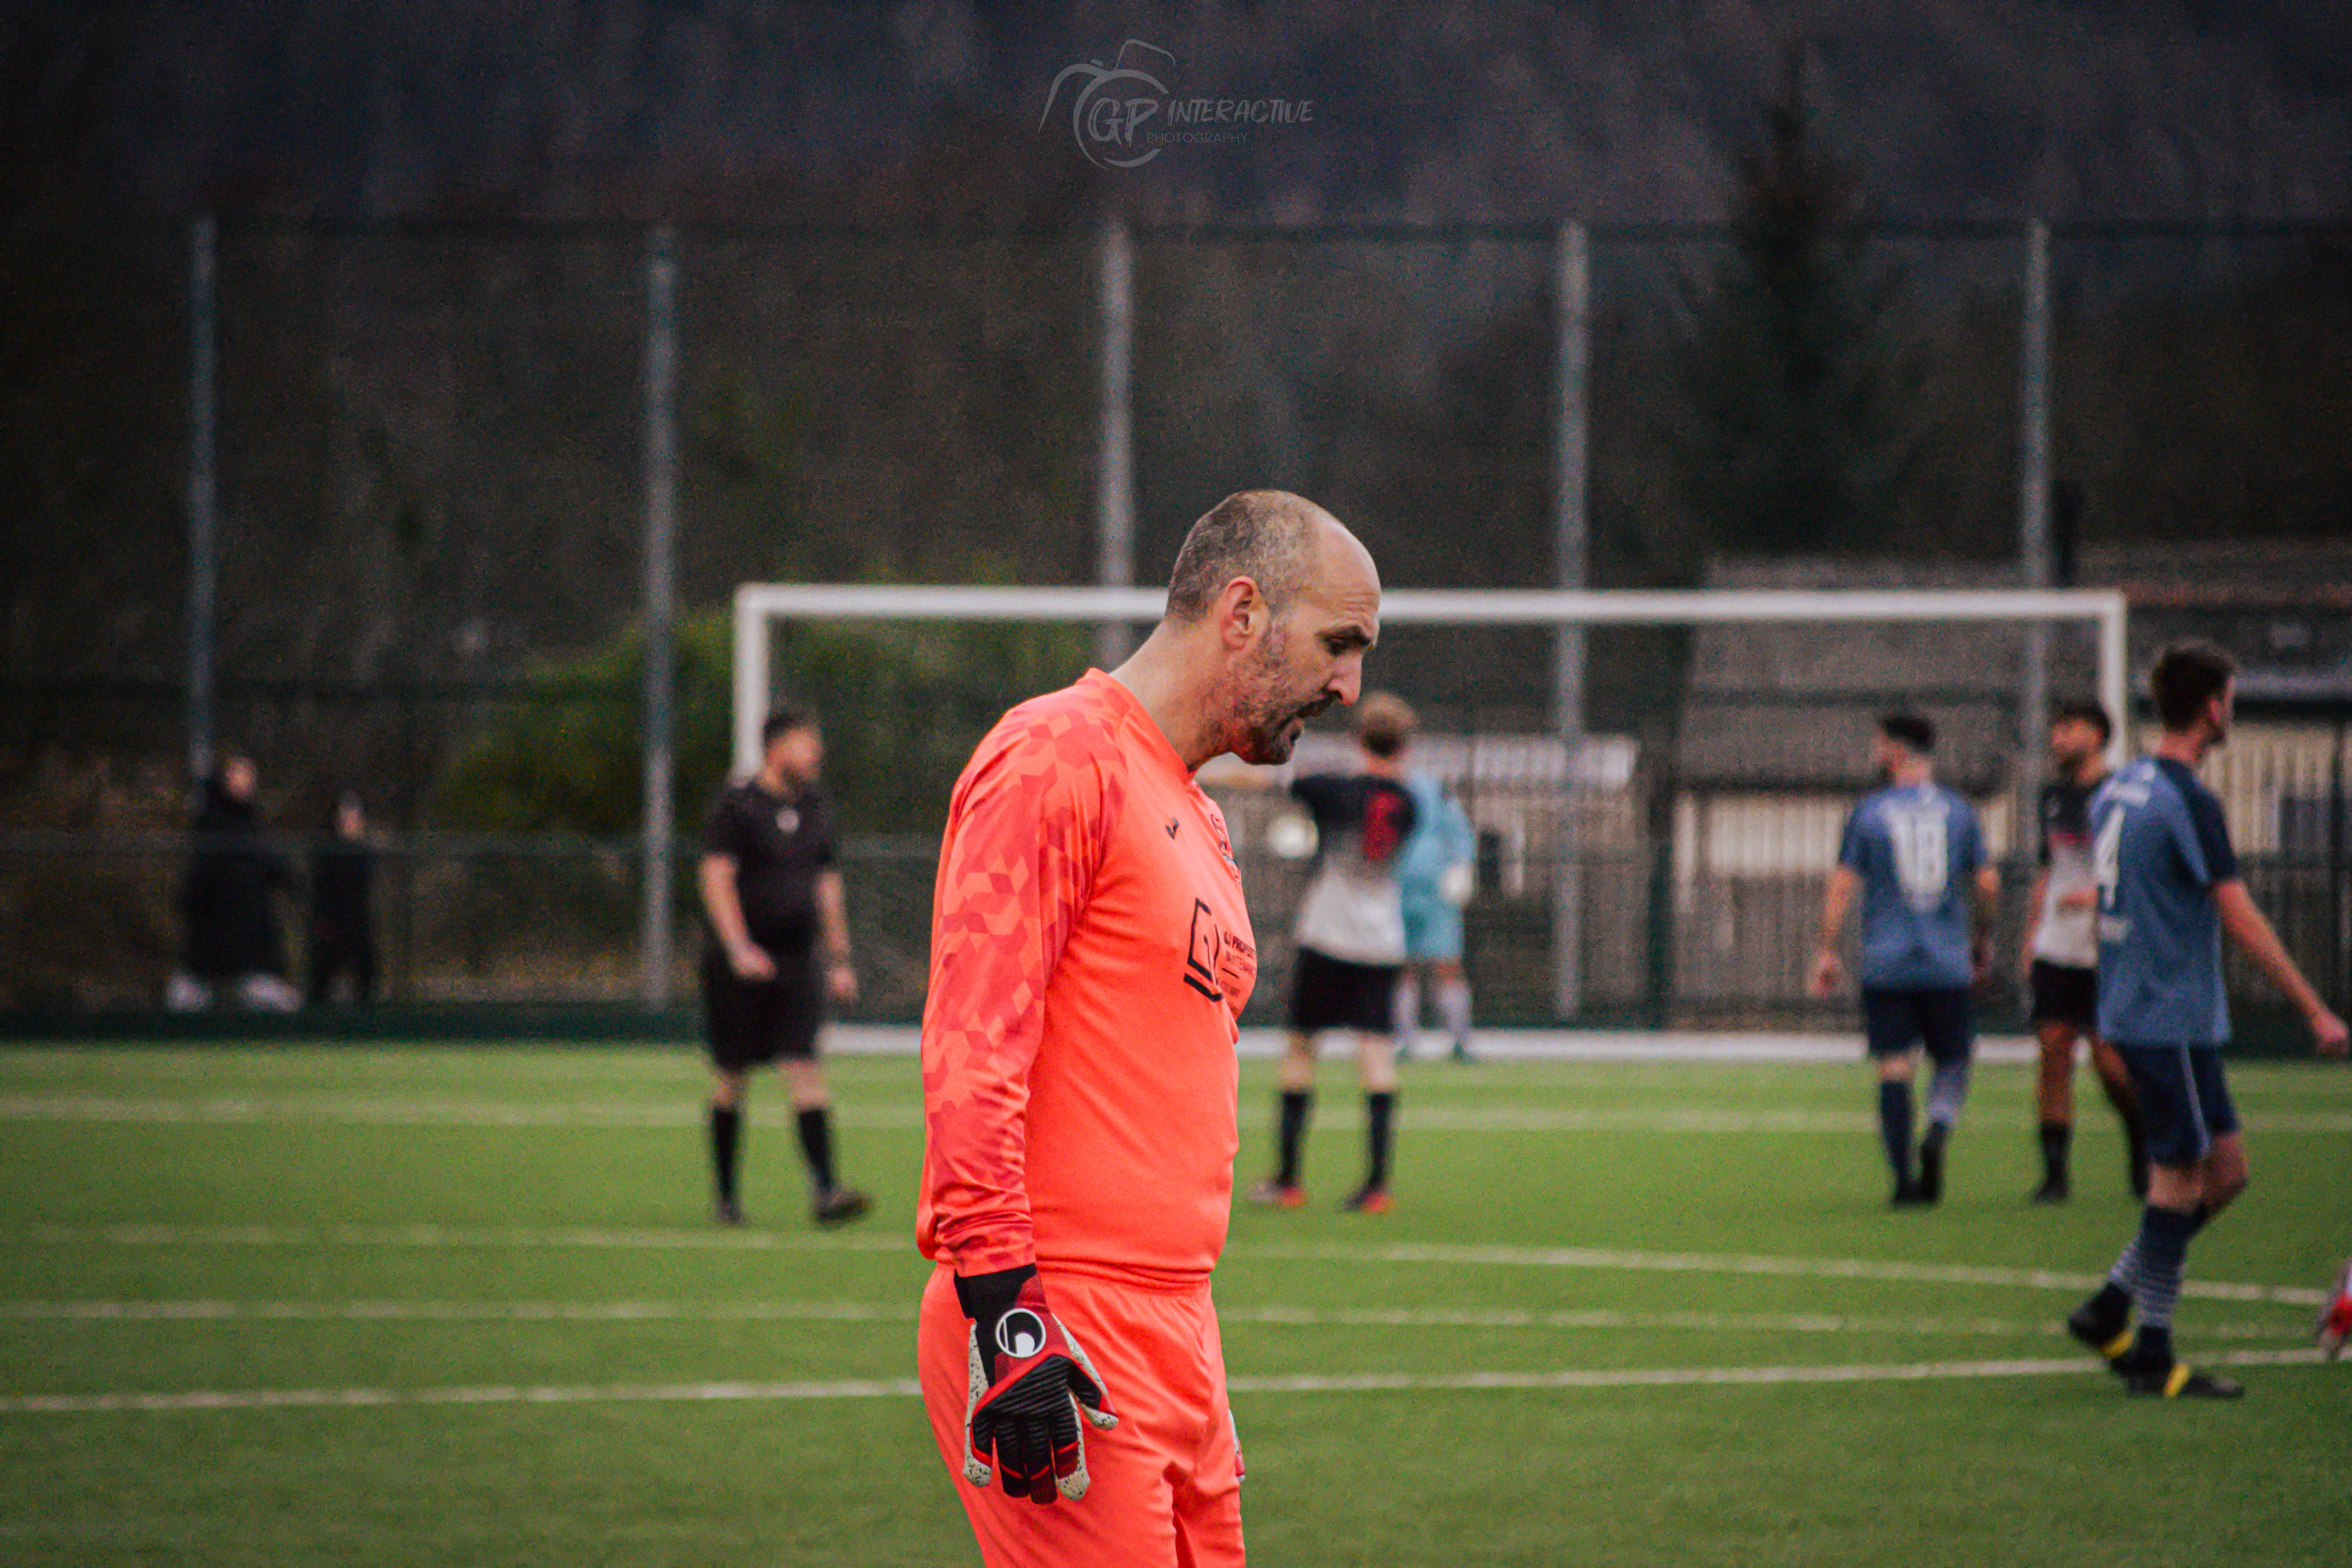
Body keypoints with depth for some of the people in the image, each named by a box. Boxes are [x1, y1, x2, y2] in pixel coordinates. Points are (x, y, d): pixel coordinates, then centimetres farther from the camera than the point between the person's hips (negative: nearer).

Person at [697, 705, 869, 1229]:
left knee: (806, 1071, -10)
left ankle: (824, 1190, -18)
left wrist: (840, 959, 17)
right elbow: (716, 877, -13)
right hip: (738, 967, -4)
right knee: (731, 1080, 4)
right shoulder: (737, 804, -6)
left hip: (798, 963, 4)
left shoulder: (816, 808, 13)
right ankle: (726, 1195, 17)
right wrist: (738, 948, -23)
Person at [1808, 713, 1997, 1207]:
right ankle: (1938, 1134, -16)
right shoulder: (1958, 811, 5)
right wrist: (1984, 939, 20)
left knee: (1895, 1069, 1)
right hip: (1947, 964, 1)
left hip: (1886, 965, -1)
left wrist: (1827, 951, 4)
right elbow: (1987, 883, 5)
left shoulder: (1868, 813, 0)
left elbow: (1842, 886, -3)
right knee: (1952, 1061, 13)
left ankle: (1904, 1179, -4)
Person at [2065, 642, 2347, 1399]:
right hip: (2174, 1019, -9)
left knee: (2225, 1170, 13)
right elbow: (2241, 919, -18)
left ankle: (2108, 1309, 14)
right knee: (2180, 1180, -3)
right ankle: (2152, 1358, 2)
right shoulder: (2189, 802, -17)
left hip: (2132, 1013, 9)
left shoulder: (2117, 790, 11)